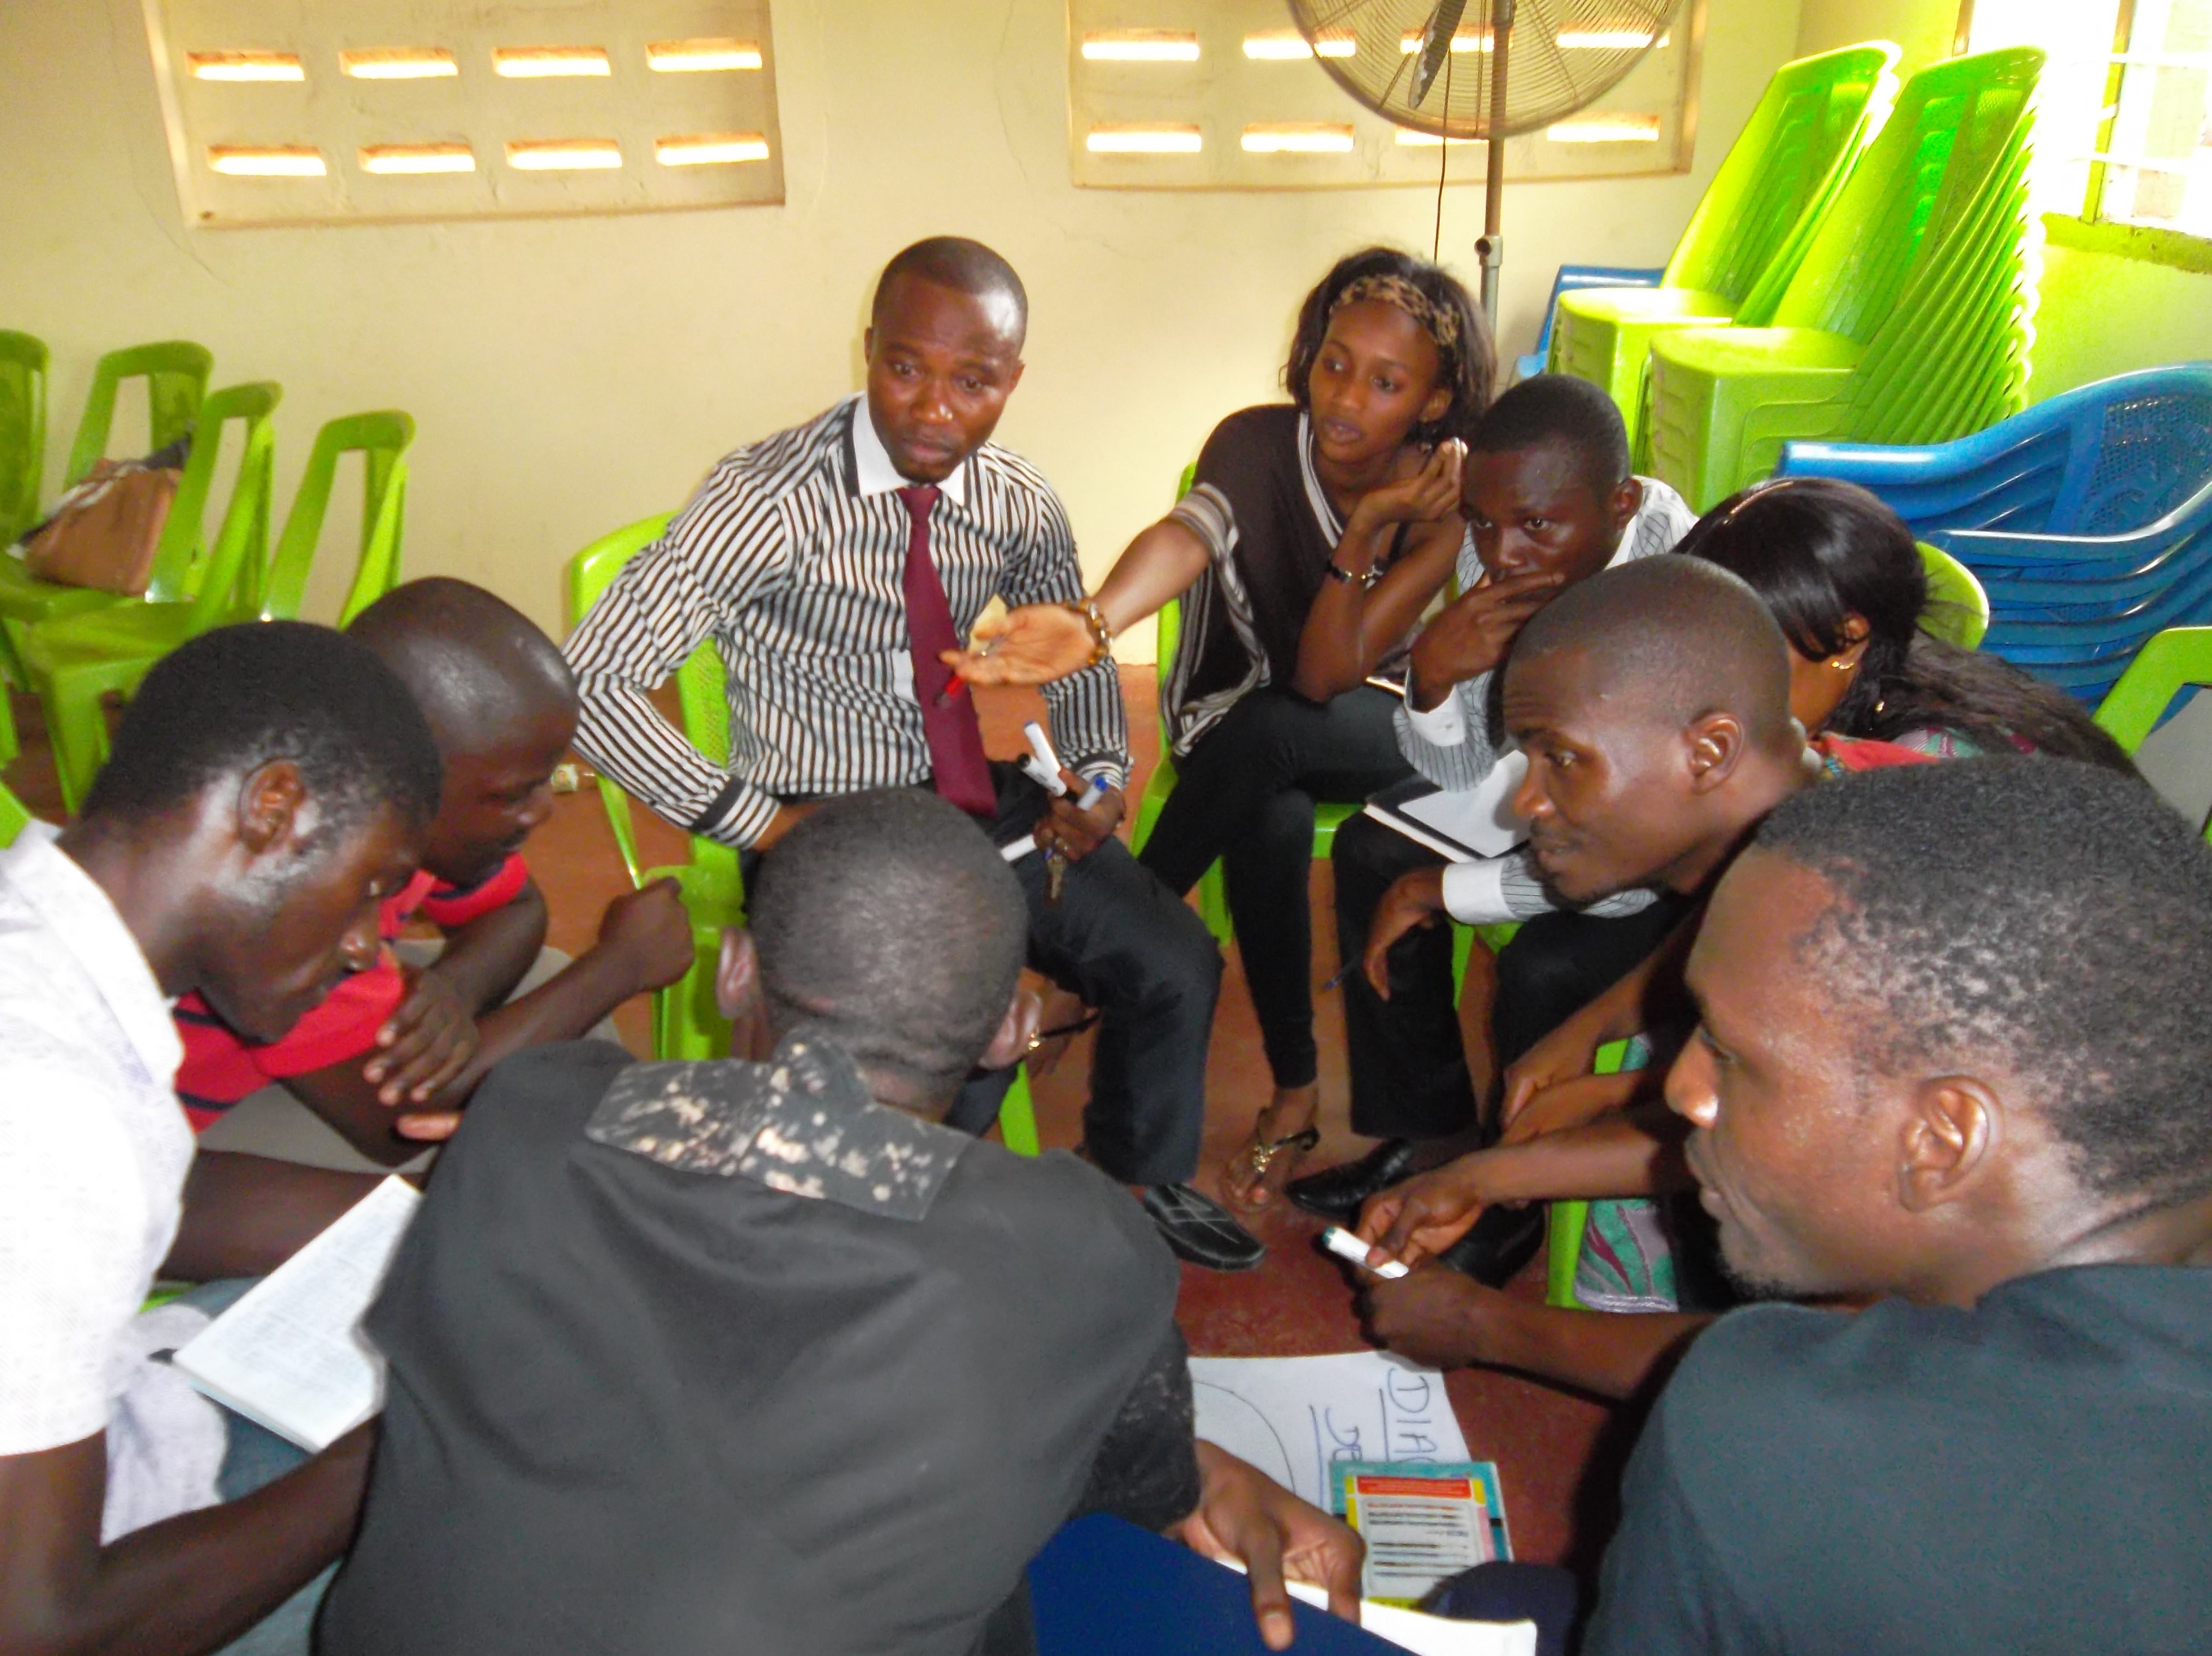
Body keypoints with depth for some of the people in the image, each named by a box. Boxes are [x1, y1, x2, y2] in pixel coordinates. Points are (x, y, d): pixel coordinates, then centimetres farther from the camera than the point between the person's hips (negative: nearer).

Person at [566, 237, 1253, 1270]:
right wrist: (758, 819, -21)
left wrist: (1099, 773, -1)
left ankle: (1139, 1181, 26)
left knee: (1176, 964, -4)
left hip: (981, 801, 6)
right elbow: (591, 683, -22)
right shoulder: (772, 502, -20)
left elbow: (1077, 649, 18)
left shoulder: (1015, 504, -2)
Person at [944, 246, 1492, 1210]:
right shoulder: (1258, 443, -18)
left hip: (1377, 730, 0)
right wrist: (1093, 623, -63)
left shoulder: (1445, 502, -18)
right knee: (1270, 825, -35)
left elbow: (1327, 676, -26)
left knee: (1264, 733, -37)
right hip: (1240, 717, 0)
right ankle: (1294, 1096, -19)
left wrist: (1369, 528, -37)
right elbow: (1187, 533, -42)